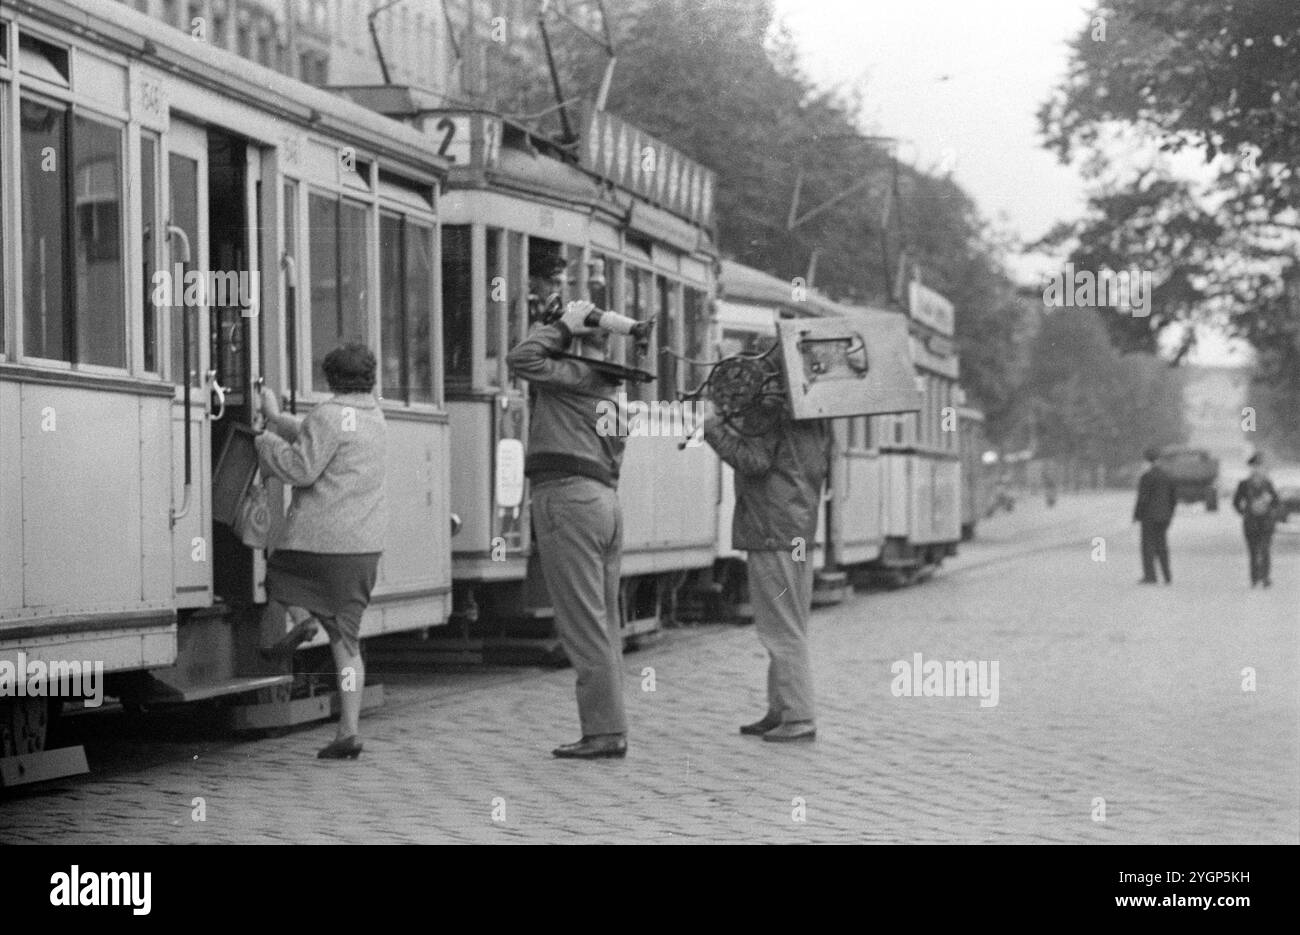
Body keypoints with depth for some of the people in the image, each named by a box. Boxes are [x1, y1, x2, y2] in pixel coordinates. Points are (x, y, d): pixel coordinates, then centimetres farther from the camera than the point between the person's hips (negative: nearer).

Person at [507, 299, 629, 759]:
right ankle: (610, 730, 10)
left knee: (583, 625, -8)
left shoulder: (577, 376, -7)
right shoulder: (608, 386, 20)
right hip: (605, 499, 9)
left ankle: (603, 731, -10)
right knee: (604, 623, 9)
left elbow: (521, 360, -17)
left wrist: (562, 326, -9)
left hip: (568, 497, -9)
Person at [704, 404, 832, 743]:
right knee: (788, 627, 15)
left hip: (772, 534, -10)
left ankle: (799, 717, -5)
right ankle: (780, 711, 22)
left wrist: (714, 429, -11)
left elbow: (754, 461, -21)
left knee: (782, 628, -6)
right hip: (802, 530, 10)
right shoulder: (815, 414, 12)